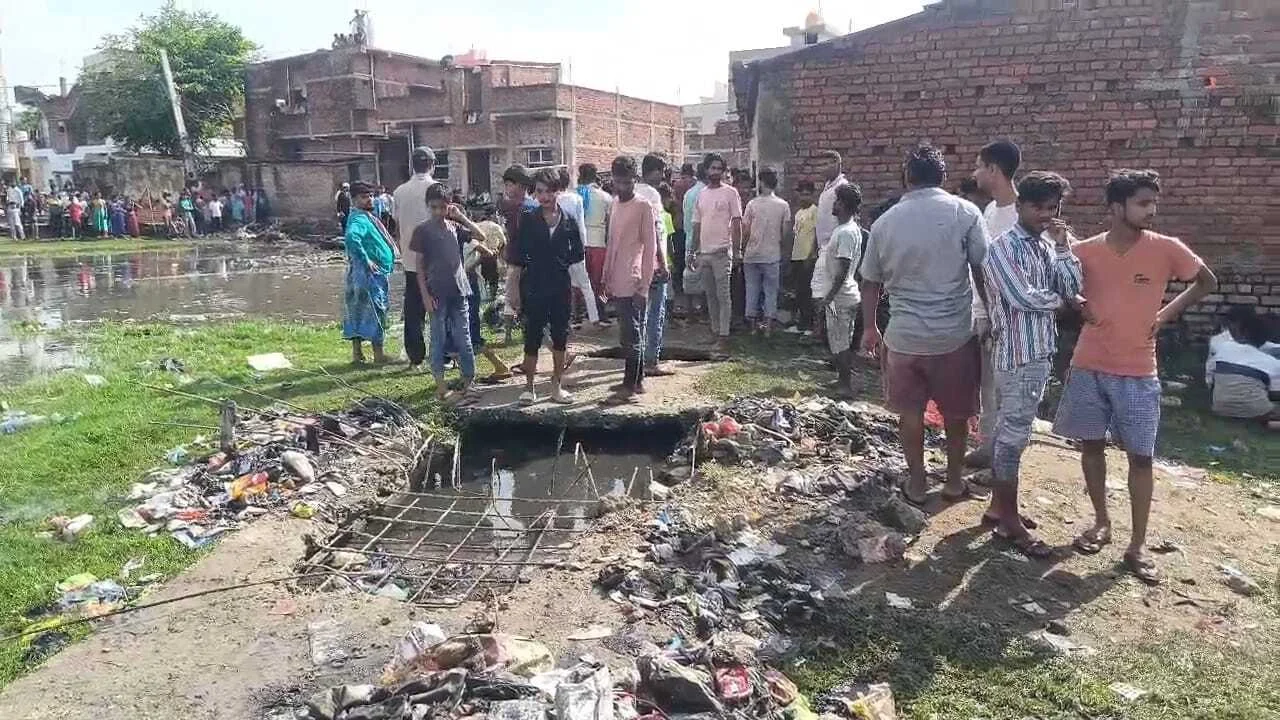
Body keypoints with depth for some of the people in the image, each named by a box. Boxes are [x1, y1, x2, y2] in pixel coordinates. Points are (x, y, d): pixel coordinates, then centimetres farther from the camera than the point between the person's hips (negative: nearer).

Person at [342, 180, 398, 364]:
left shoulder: (367, 217, 16)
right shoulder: (359, 219, -16)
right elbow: (352, 238, -35)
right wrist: (365, 260, -27)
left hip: (376, 272, 10)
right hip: (370, 273, -10)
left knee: (358, 311, 11)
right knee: (375, 311, -3)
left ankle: (357, 353, 17)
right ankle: (378, 354, 3)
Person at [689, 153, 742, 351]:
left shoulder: (730, 193, -1)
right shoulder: (700, 195, 15)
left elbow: (737, 224, -4)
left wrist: (735, 250, -11)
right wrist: (693, 251, 14)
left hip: (722, 252, -6)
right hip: (703, 252, 6)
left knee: (723, 296, -7)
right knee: (710, 296, 11)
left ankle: (724, 336, -6)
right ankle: (715, 332, 19)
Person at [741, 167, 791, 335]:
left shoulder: (752, 204, -7)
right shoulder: (783, 205, -4)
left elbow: (745, 231, -5)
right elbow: (785, 231, -1)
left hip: (752, 254, 0)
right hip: (772, 255, 0)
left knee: (752, 289, 10)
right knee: (771, 290, 8)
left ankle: (752, 323, 15)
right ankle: (768, 325, 8)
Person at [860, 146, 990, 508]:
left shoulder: (885, 222, 2)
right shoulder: (965, 212, -6)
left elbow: (870, 282, 10)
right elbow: (983, 271, -6)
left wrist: (869, 328, 22)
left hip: (904, 335, 2)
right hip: (954, 333, -1)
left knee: (910, 412, 15)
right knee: (956, 413, 16)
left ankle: (916, 484, 25)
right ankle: (954, 483, 28)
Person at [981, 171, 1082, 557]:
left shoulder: (1048, 246, 12)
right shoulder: (1003, 247, -12)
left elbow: (1074, 290, 5)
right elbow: (1023, 297, -20)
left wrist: (1063, 246, -5)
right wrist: (1061, 300, -2)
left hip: (1041, 352, 8)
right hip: (1017, 353, -8)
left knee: (1008, 431, 15)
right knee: (1014, 435, -2)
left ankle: (999, 506, 25)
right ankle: (1009, 520, 7)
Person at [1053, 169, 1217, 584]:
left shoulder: (1166, 249, -8)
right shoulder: (1084, 251, -5)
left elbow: (1207, 282, 9)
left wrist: (1167, 313, -2)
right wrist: (1078, 305, -9)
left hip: (1137, 374, -1)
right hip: (1088, 367, 1)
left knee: (1140, 457, 2)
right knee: (1091, 446, 10)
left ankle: (1138, 546, 12)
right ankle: (1101, 522, 29)